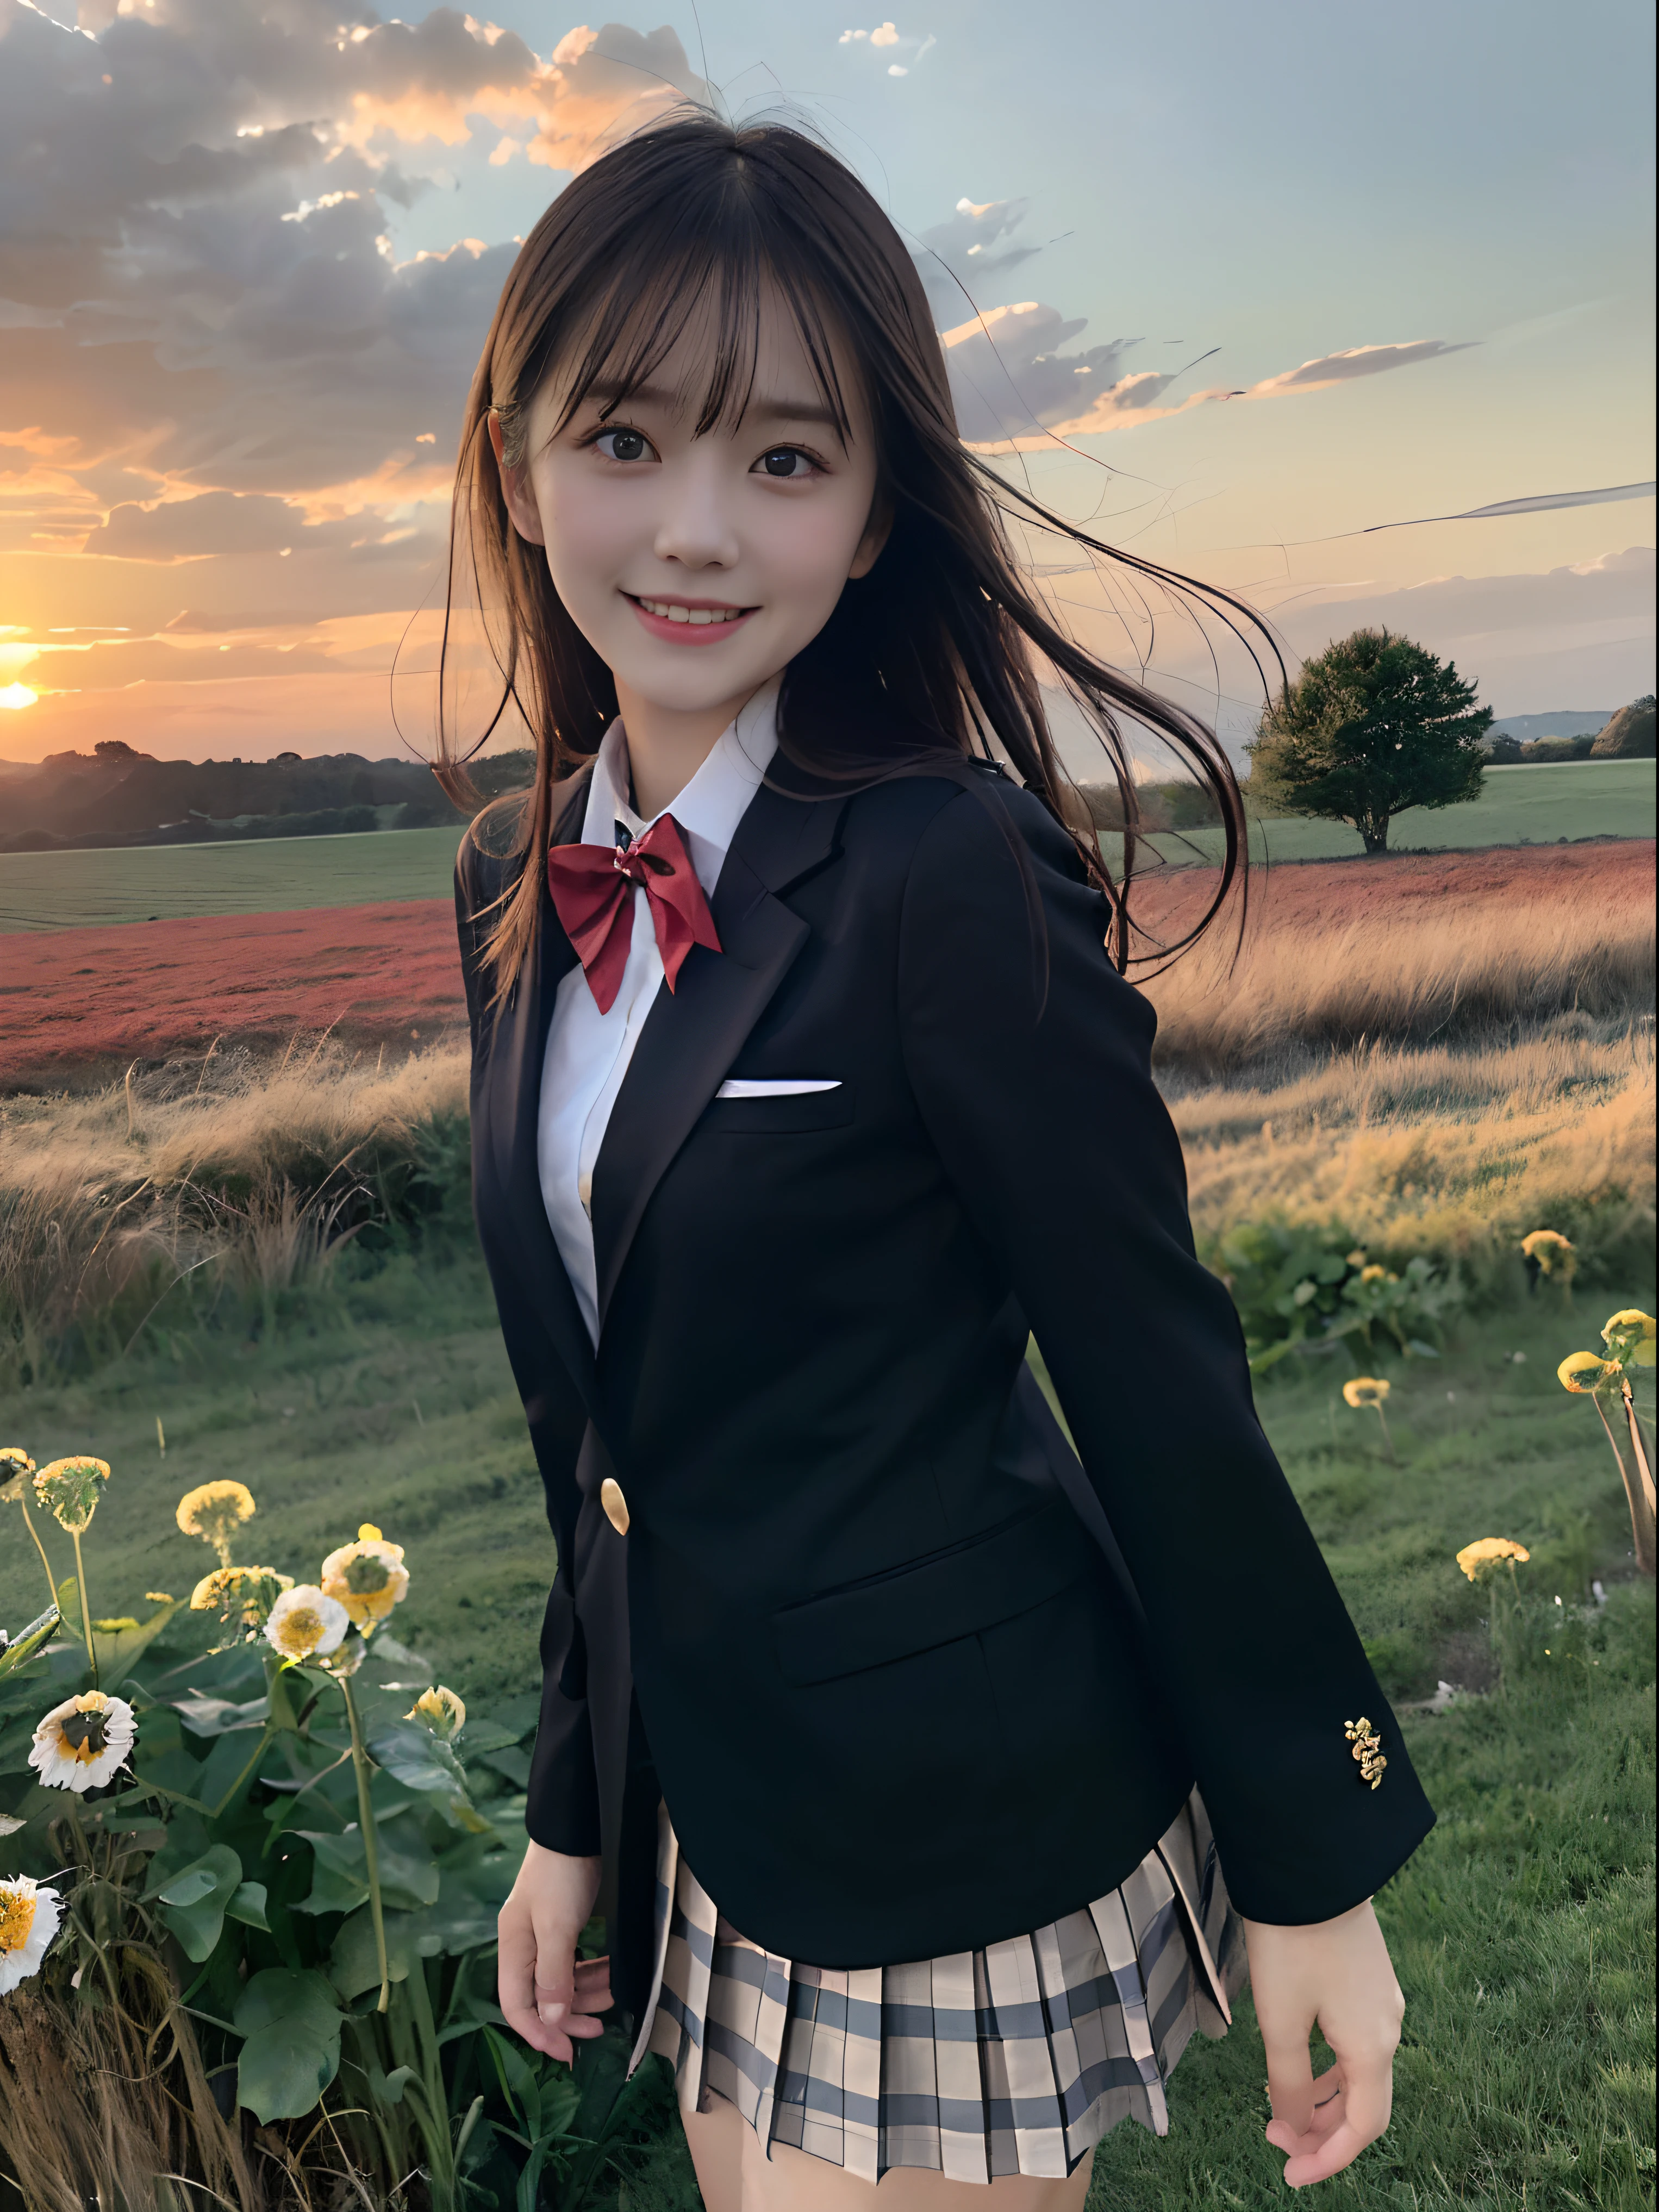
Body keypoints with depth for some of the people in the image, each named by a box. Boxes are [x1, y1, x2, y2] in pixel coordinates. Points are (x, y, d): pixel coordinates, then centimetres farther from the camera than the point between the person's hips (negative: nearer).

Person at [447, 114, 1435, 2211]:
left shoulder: (954, 875, -20)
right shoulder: (517, 883, 1)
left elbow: (1157, 1382, -15)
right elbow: (604, 1418, 8)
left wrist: (1314, 1863, -8)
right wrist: (575, 1804, 13)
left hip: (953, 1825, -6)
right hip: (709, 1823, 7)